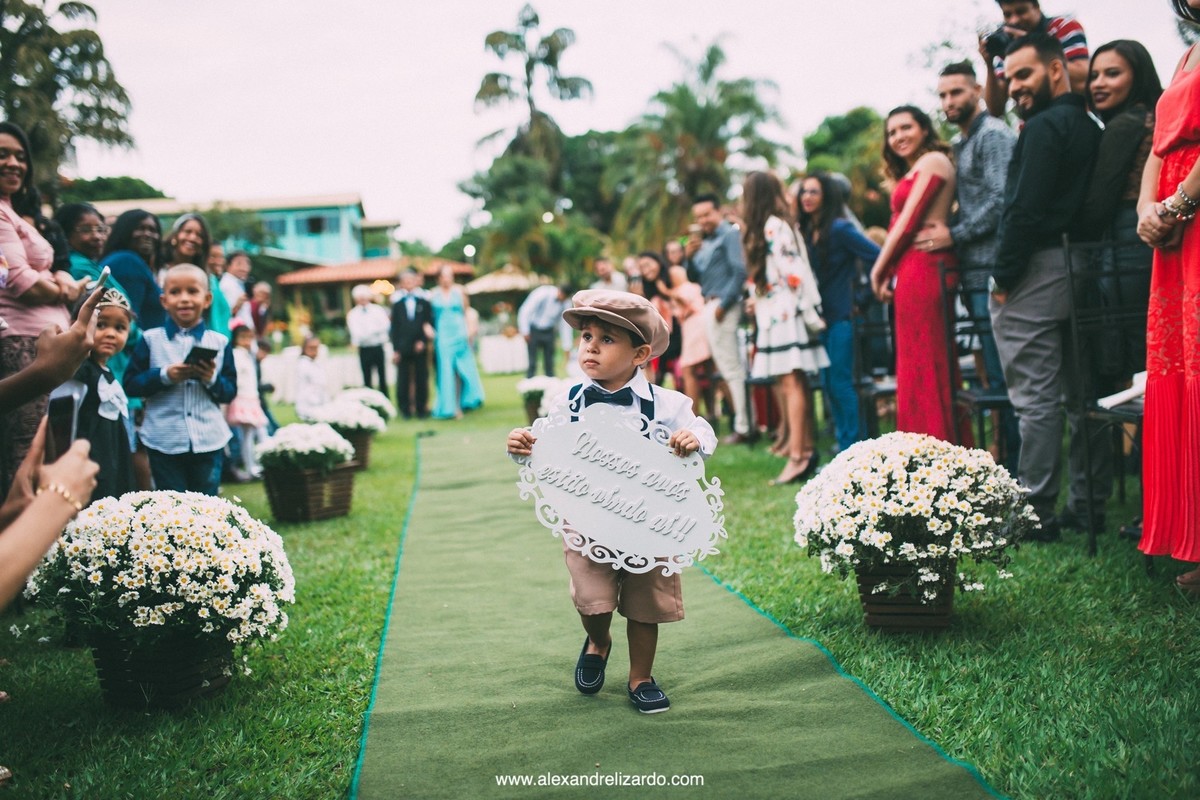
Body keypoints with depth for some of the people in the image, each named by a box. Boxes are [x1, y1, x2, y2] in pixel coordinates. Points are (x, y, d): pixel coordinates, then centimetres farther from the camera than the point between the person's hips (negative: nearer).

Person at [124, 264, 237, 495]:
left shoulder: (219, 343, 3)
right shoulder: (151, 339, 1)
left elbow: (230, 391, 5)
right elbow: (130, 385, -2)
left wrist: (212, 379, -15)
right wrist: (164, 376, -16)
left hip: (209, 441, 1)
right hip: (164, 441, -1)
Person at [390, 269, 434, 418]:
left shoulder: (423, 301, 5)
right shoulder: (397, 303, 4)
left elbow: (430, 323, 5)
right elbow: (394, 327, 3)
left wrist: (423, 341, -8)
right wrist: (395, 349, -2)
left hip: (420, 347, 0)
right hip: (403, 348, 0)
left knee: (421, 378, 5)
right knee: (403, 379, 2)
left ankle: (421, 408, 14)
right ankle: (405, 409, 10)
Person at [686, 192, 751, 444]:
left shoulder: (730, 234, -8)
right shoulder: (705, 241, 18)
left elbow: (740, 271, -17)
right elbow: (696, 277, 20)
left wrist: (723, 304, -18)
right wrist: (690, 256, 3)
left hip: (722, 306, -9)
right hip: (710, 307, 9)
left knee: (732, 369, -8)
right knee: (727, 368, 11)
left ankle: (743, 427, -5)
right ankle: (742, 421, 16)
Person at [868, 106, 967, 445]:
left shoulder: (932, 161, -4)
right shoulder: (912, 172, 24)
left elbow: (908, 221, -10)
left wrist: (880, 269, -4)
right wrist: (888, 274, 5)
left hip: (924, 268, -9)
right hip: (913, 273, 9)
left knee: (923, 365, -8)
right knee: (936, 366, 9)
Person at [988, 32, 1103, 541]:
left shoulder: (1044, 126, -11)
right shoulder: (1090, 128, 15)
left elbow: (1025, 210, -18)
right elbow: (1086, 204, 16)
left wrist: (1004, 277, -11)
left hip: (1034, 271, -9)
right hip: (1077, 268, 9)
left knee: (1035, 397, -6)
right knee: (1080, 392, 12)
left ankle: (1035, 513, -3)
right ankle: (1088, 502, 19)